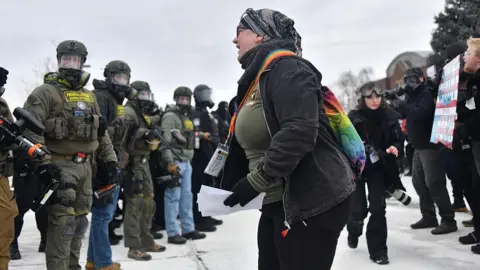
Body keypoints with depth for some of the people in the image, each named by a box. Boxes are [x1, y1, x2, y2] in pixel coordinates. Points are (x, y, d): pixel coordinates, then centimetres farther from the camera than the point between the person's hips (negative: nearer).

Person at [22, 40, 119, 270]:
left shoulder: (89, 97, 17)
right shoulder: (46, 92, -6)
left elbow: (101, 131, 21)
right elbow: (30, 128, -16)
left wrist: (110, 158, 13)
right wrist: (43, 161, -23)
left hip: (84, 166, 7)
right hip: (60, 165, -7)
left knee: (79, 220, 13)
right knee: (63, 221, -11)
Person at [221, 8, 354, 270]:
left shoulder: (285, 67, -13)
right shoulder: (256, 80, 16)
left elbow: (299, 132, -26)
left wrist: (255, 182, -23)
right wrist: (230, 186, 8)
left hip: (312, 203, -10)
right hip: (277, 204, 10)